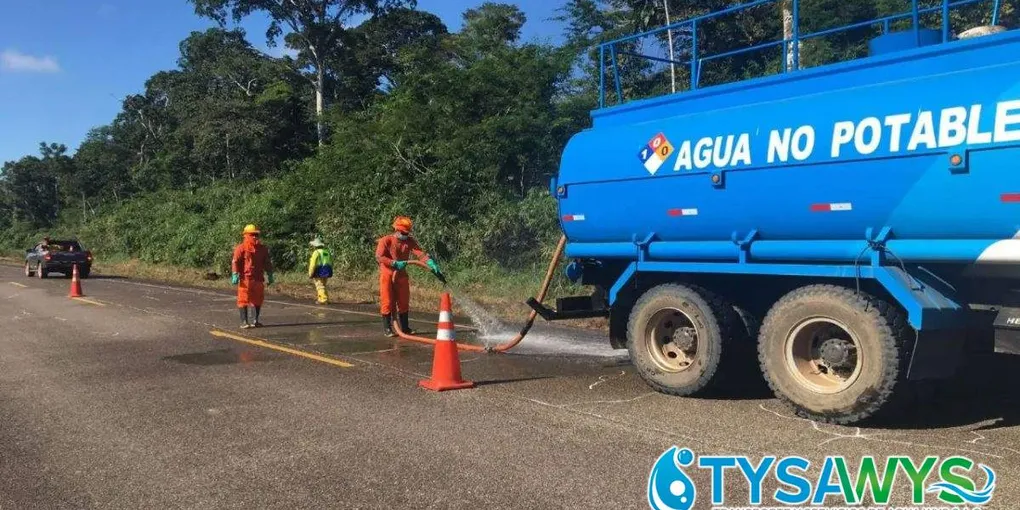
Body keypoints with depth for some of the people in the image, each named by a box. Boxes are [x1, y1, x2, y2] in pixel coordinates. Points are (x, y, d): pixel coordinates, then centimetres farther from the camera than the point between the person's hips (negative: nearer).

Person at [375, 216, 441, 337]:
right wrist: (395, 263, -27)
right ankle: (387, 328, 7)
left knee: (404, 302, 10)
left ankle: (405, 327, 20)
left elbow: (420, 253, -11)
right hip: (387, 275, -4)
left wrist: (431, 263, -28)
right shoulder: (385, 240, -11)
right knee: (387, 302, -2)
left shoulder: (409, 241, 0)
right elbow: (379, 257, -20)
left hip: (401, 275, 5)